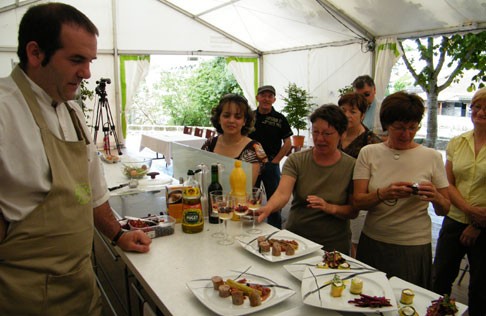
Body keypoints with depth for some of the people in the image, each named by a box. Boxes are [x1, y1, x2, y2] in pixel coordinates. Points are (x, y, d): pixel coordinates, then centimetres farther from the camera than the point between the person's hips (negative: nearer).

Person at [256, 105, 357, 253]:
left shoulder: (351, 166, -7)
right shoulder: (296, 160, -6)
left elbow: (353, 211, -6)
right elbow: (283, 193, -22)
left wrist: (330, 208, -25)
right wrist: (267, 208, -42)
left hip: (334, 245, -1)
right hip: (295, 238, 1)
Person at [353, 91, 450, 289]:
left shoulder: (432, 157, -1)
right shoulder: (369, 153, -2)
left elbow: (444, 210, 3)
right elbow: (357, 201, -7)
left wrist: (436, 198, -19)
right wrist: (384, 193, -25)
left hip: (414, 247, 0)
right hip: (372, 243, 1)